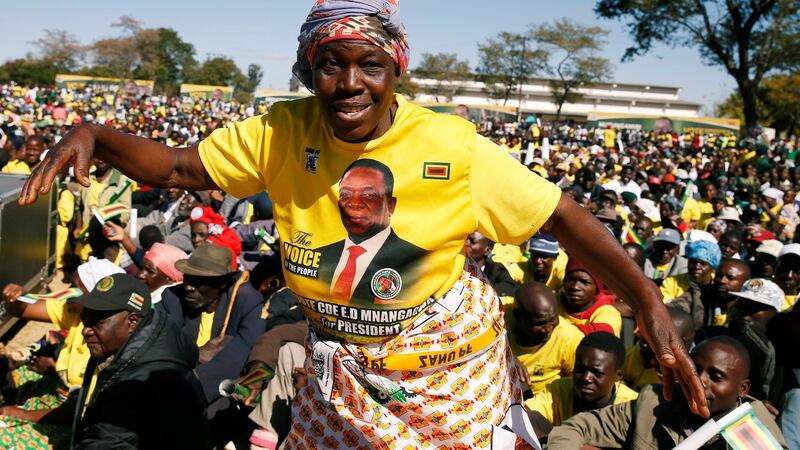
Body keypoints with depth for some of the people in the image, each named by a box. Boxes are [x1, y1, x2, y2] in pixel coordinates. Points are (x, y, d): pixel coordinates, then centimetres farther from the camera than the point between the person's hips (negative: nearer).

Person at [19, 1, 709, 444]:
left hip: (449, 372, -3)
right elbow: (176, 168, -4)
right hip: (342, 370, 3)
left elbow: (562, 217, -16)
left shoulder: (452, 150, -21)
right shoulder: (282, 134, -11)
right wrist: (96, 137, -21)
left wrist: (646, 299, -25)